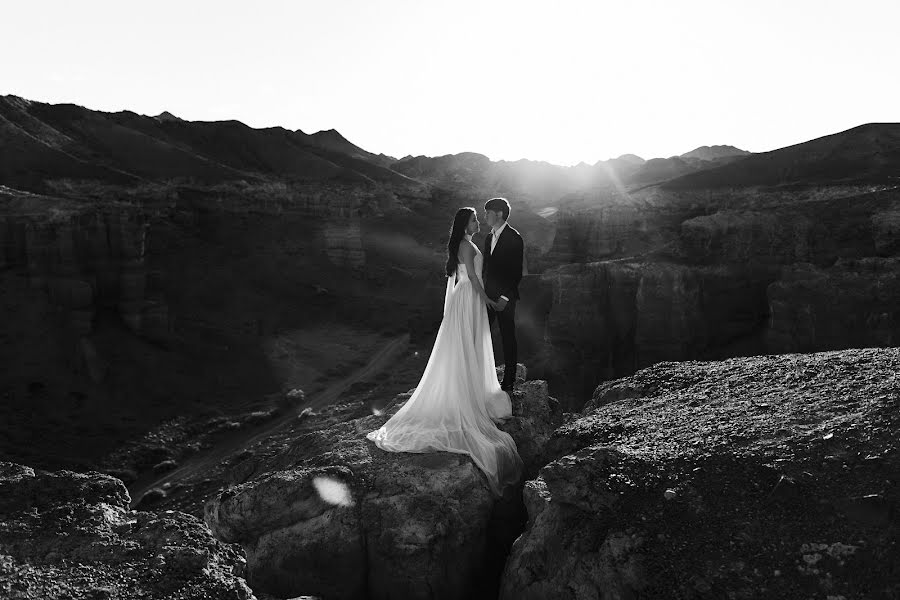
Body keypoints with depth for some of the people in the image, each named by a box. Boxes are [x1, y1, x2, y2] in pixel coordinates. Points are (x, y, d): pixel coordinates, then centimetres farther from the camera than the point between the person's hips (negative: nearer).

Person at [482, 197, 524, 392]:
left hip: (505, 298, -7)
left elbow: (516, 272, -13)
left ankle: (508, 383, 12)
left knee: (508, 339, 2)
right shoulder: (489, 238, 14)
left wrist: (505, 297, -17)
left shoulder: (514, 238, -9)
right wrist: (483, 293, 9)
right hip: (488, 296, 7)